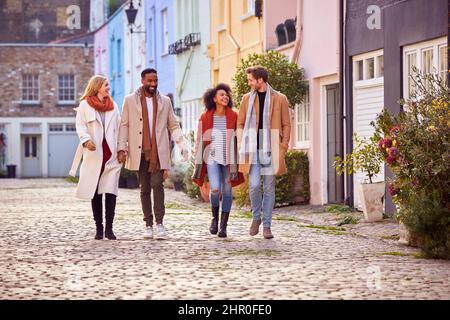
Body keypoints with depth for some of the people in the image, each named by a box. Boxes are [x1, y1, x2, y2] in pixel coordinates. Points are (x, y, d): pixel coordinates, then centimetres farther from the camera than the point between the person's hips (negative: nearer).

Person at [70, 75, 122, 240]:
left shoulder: (113, 106, 16)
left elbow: (118, 128, 14)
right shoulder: (85, 105, 5)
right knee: (95, 193, 1)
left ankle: (109, 228, -5)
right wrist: (86, 140, -23)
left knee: (110, 192, -7)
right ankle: (99, 228, 7)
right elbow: (81, 126, -5)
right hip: (94, 155, -2)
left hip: (111, 154, 2)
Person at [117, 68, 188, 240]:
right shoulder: (130, 100, 6)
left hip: (159, 152, 0)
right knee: (145, 188, 6)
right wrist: (122, 148, -6)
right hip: (140, 152, 0)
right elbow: (124, 125, 4)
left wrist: (182, 144, -2)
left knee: (157, 185, -12)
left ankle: (159, 223, -11)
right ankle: (148, 225, 11)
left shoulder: (165, 101, 10)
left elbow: (173, 126, 12)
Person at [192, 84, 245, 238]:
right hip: (212, 158, -1)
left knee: (227, 191, 2)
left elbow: (238, 139, 3)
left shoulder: (233, 116, -1)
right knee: (215, 189, -17)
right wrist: (198, 162, 2)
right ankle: (215, 217, 11)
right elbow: (200, 140, 3)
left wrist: (237, 162, -1)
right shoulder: (205, 117, -2)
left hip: (229, 159, 1)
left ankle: (223, 226, 14)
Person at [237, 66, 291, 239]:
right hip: (252, 149, 1)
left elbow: (286, 125, 6)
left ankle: (267, 225, 10)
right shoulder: (247, 98, 10)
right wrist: (241, 146, 3)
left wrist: (283, 147, -3)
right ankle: (256, 217, 12)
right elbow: (240, 123, 13)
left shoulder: (279, 99, 4)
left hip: (271, 150, -1)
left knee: (269, 188, 3)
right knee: (254, 185, -11)